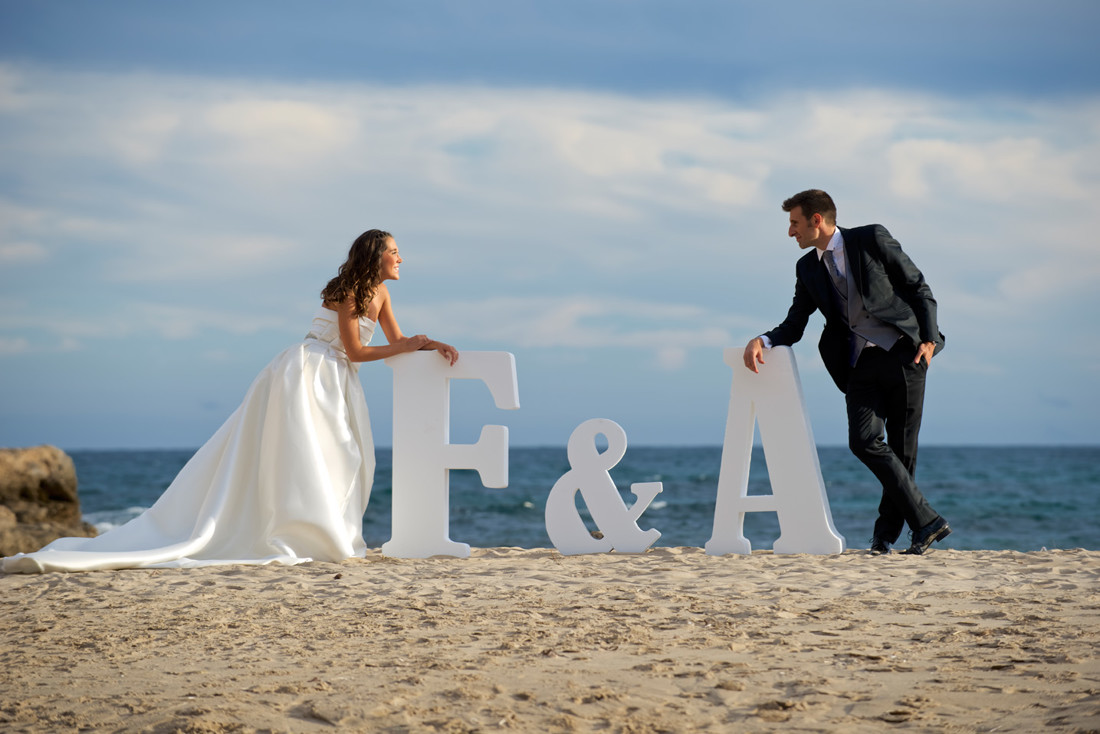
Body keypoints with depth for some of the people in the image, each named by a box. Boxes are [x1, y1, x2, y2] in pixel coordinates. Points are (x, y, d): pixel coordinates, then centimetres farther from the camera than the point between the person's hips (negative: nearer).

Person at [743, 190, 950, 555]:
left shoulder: (872, 239, -2)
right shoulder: (808, 268, 12)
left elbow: (919, 288, 2)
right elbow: (794, 326, 13)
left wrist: (928, 338, -9)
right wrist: (762, 340, -8)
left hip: (903, 353, -3)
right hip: (860, 363, 4)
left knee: (902, 447, -2)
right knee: (863, 440, -15)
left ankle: (886, 533, 9)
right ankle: (925, 521, -9)